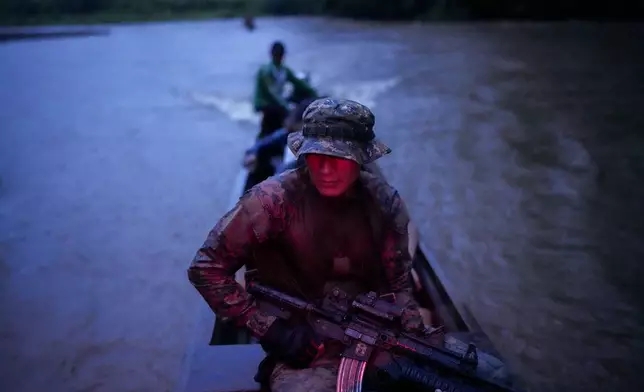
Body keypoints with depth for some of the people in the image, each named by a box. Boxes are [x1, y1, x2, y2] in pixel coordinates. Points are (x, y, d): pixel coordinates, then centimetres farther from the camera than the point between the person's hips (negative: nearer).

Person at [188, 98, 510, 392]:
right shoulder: (275, 200, -15)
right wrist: (267, 327, -16)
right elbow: (205, 268, -10)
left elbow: (397, 286, 5)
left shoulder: (383, 202, -4)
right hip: (304, 347, -3)